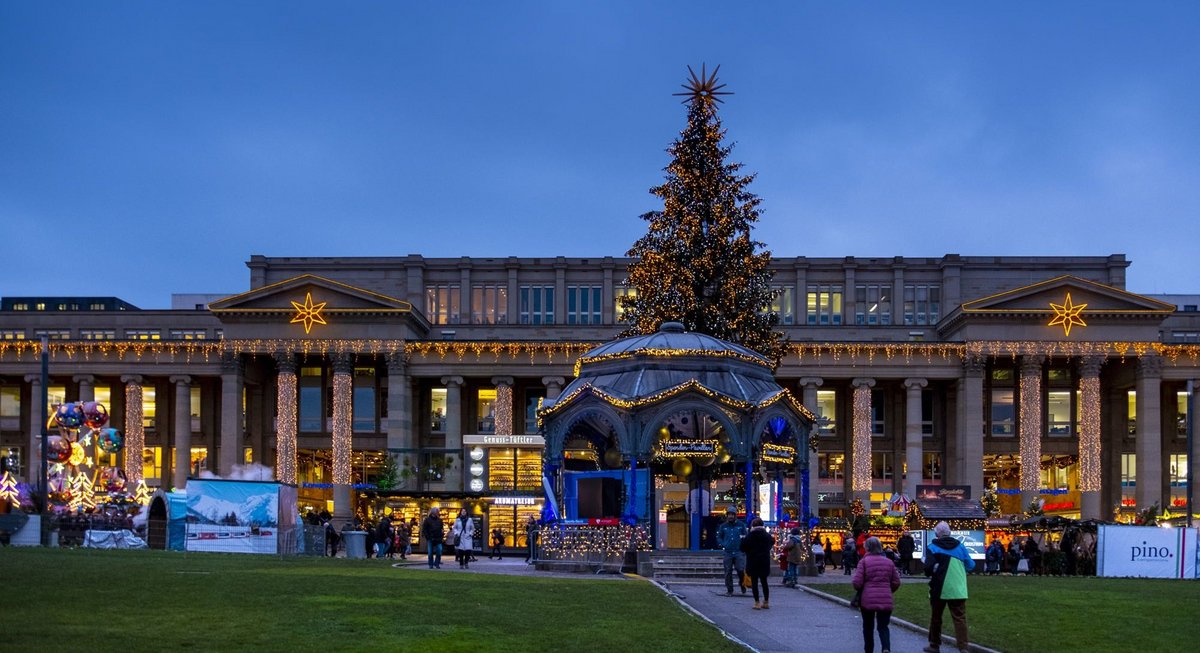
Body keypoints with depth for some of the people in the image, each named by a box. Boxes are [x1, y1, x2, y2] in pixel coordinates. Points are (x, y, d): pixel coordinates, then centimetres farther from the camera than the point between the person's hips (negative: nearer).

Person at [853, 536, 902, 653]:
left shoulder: (864, 561, -5)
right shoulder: (889, 562, 7)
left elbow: (857, 582, -11)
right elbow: (896, 582, 8)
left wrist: (860, 590, 11)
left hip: (867, 600, -2)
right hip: (886, 600, 2)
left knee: (868, 627, 15)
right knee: (883, 626, 6)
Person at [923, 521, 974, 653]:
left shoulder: (932, 547, -7)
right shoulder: (959, 546, 5)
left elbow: (929, 568, -18)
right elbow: (970, 565, 12)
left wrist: (929, 573, 3)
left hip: (939, 589, -2)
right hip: (958, 590, 2)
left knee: (936, 618, 14)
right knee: (960, 618, -1)